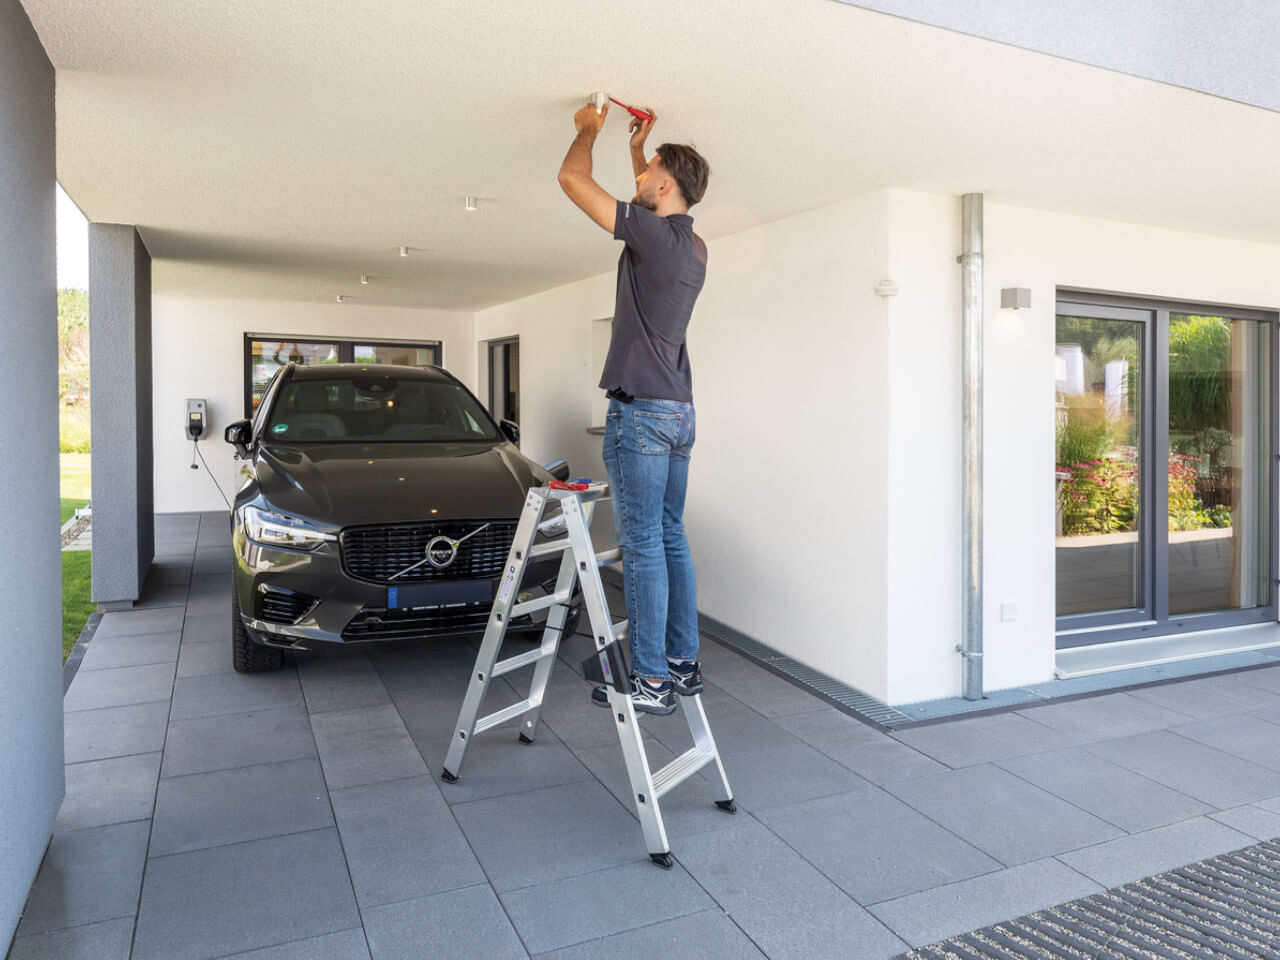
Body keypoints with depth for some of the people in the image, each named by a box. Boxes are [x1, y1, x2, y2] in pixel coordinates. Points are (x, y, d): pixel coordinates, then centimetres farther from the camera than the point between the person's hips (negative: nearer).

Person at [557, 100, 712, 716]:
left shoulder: (653, 234, -11)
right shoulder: (693, 246, 15)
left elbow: (572, 179, -7)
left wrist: (589, 128, 11)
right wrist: (637, 147, 35)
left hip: (640, 411, -9)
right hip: (679, 411, 9)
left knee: (642, 545, -6)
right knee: (671, 539, 12)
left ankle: (651, 681, -1)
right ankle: (683, 664, 19)